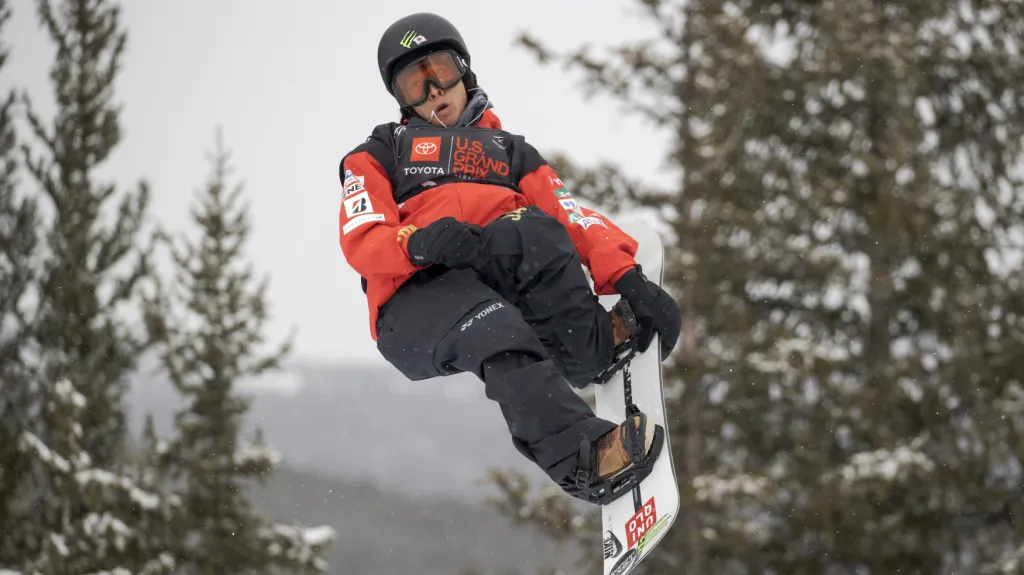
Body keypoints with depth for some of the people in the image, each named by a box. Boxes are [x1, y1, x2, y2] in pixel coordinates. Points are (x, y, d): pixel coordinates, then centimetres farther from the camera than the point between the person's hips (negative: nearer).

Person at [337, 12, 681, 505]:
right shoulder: (378, 157, 26)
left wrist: (626, 278, -8)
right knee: (495, 331, -38)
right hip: (418, 301, -2)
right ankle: (581, 458, -52)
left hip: (506, 276, 2)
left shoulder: (511, 153, 31)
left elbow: (572, 218, 12)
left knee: (526, 226, -32)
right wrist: (421, 242, -19)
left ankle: (592, 346, -35)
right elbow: (362, 242, 5)